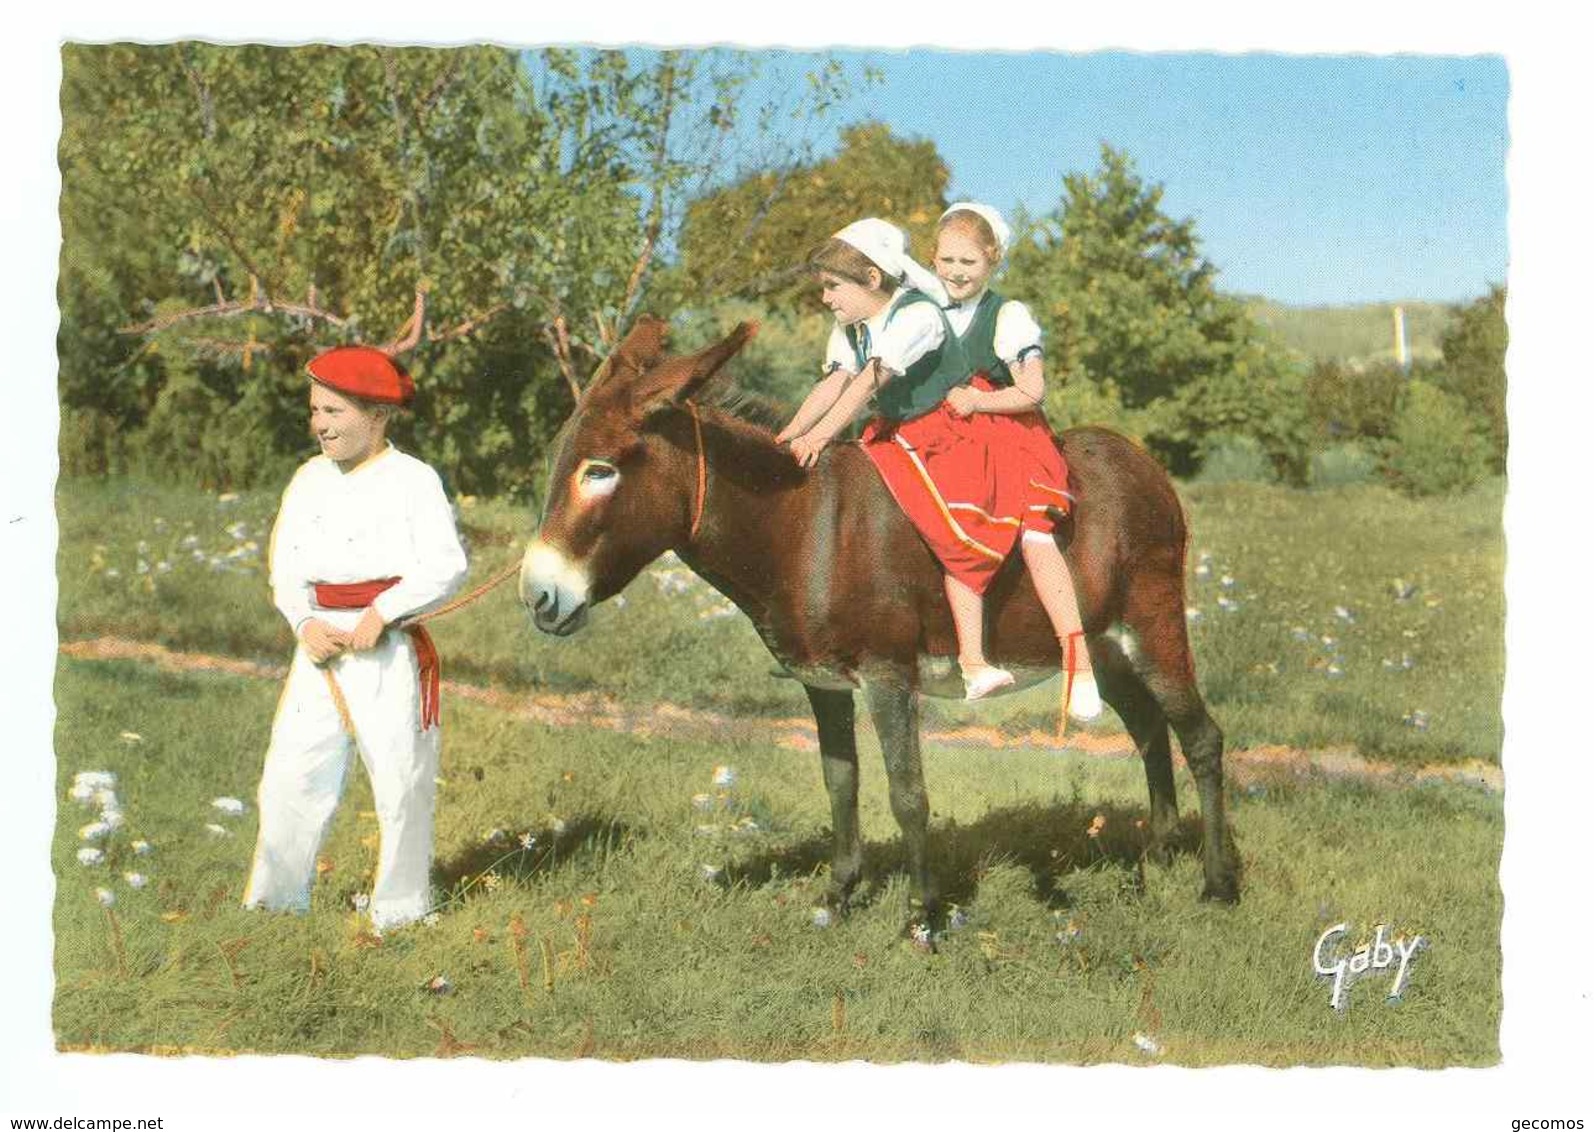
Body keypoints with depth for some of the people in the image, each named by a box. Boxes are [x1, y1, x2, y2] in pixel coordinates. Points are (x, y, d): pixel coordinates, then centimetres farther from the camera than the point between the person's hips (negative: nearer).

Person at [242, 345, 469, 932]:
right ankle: (275, 902, 18)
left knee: (400, 777, 2)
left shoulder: (412, 480, -6)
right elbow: (285, 563, 11)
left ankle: (400, 910, 17)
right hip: (321, 645, 5)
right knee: (291, 772, 4)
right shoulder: (309, 479, 10)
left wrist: (381, 613, -19)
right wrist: (305, 622, -6)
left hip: (390, 647, -5)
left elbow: (446, 566, -12)